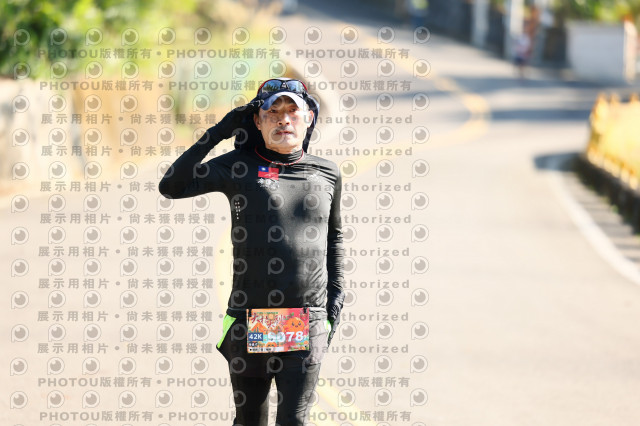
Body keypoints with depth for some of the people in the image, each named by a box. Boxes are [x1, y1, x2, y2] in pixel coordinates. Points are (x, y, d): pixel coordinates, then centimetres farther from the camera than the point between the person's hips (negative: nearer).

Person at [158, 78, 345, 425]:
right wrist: (216, 133, -6)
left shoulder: (327, 174, 10)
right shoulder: (240, 167, 3)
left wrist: (336, 291, 15)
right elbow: (171, 187, -4)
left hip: (307, 323, 0)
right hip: (248, 319, 0)